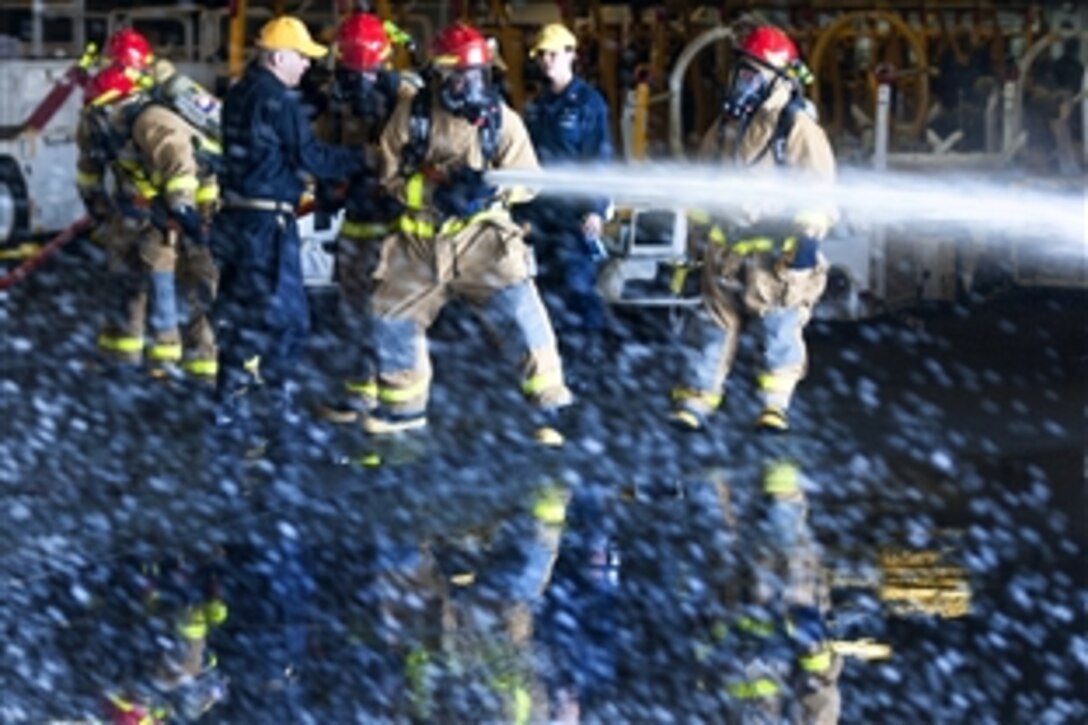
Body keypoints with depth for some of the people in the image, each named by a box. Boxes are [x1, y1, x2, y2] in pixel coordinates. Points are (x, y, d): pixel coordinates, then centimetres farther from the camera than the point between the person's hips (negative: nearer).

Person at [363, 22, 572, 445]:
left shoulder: (502, 119, -8)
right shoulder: (412, 115, -6)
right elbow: (393, 177, -4)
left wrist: (493, 188, -28)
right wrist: (436, 190, -22)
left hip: (481, 236, -2)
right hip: (421, 240, 2)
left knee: (518, 308, -20)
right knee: (393, 320, 8)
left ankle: (549, 405, -10)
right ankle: (403, 407, 29)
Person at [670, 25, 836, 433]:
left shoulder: (797, 128, -10)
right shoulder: (728, 126, 10)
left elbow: (819, 186, -13)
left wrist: (809, 235, -19)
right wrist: (700, 220, 22)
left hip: (777, 251, -5)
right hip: (728, 248, 5)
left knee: (780, 330, 2)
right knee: (713, 325, 4)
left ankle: (775, 405, 14)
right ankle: (694, 401, 8)